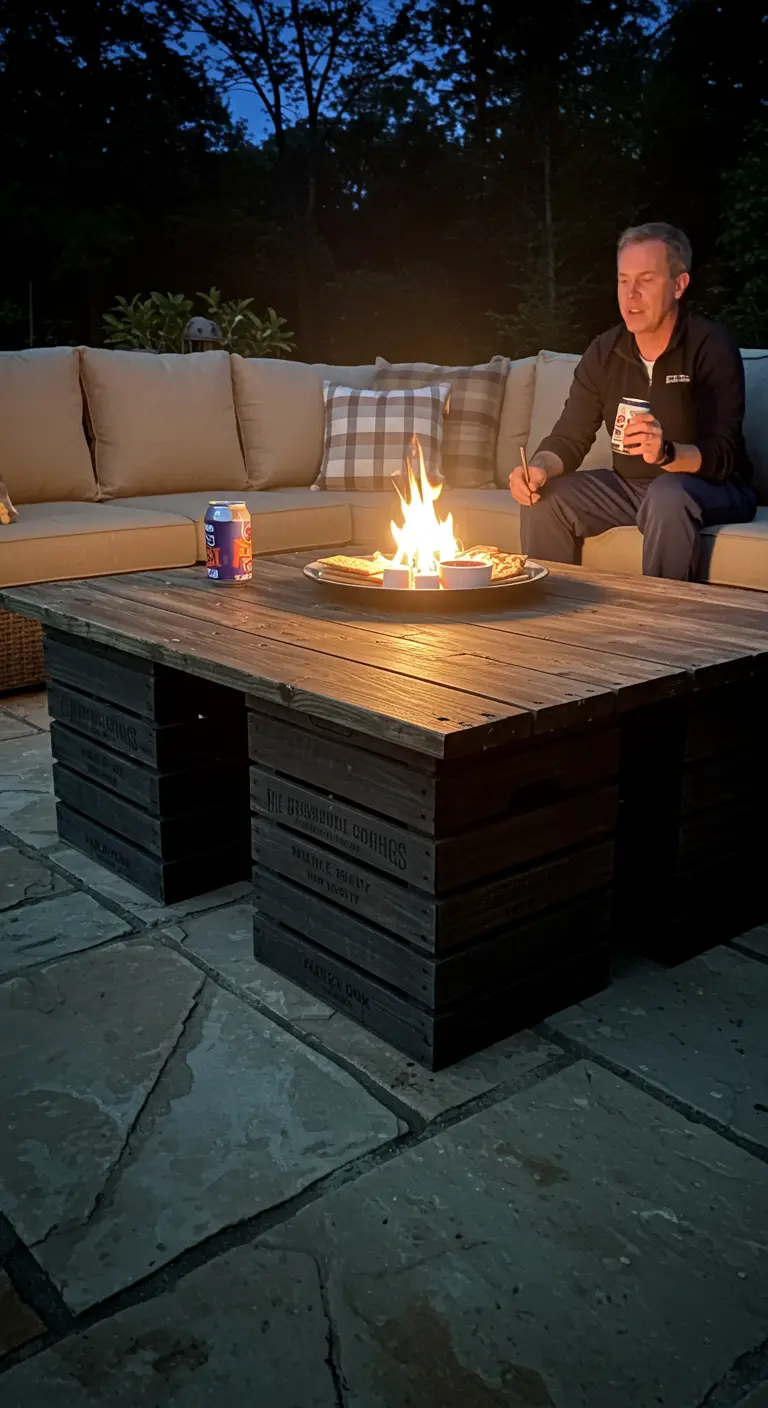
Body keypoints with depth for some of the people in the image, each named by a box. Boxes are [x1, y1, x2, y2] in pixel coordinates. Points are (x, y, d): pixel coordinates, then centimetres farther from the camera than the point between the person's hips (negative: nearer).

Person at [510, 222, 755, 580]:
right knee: (542, 497, -11)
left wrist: (666, 453, -42)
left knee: (667, 496, -37)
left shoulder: (711, 347, -14)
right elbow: (570, 439, 1)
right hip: (630, 486, 6)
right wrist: (539, 467, -22)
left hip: (711, 490, -5)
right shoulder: (604, 352, 1)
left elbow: (725, 456, -21)